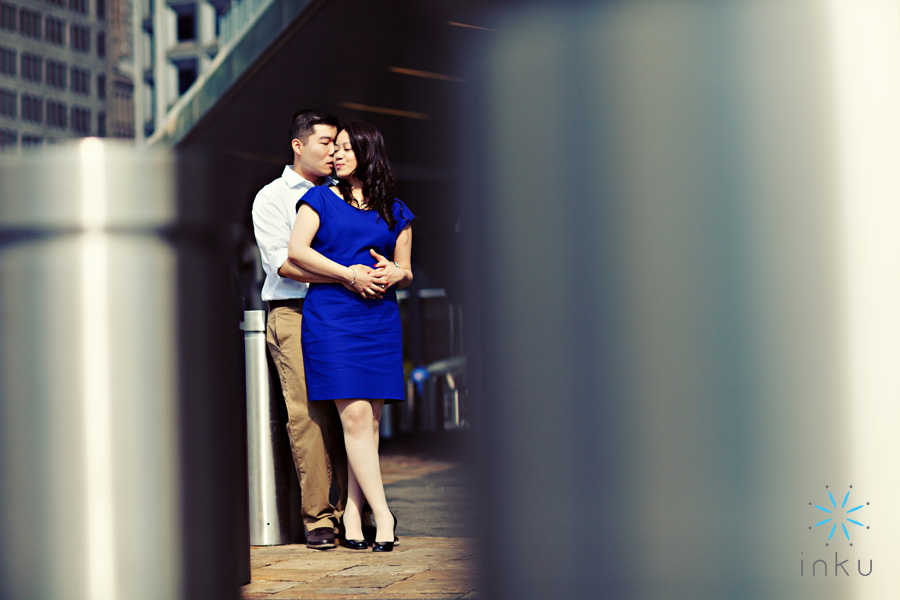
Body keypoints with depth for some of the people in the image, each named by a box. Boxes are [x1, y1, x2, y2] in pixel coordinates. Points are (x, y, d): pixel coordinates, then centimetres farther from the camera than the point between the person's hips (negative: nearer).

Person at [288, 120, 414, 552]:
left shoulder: (395, 212, 17)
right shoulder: (320, 199, 9)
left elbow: (406, 272, 19)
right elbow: (296, 251, -4)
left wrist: (394, 274, -6)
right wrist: (351, 276, -11)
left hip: (380, 319, 3)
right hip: (330, 317, -3)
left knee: (370, 419, -1)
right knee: (354, 415, -12)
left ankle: (352, 516, 4)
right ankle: (382, 513, -11)